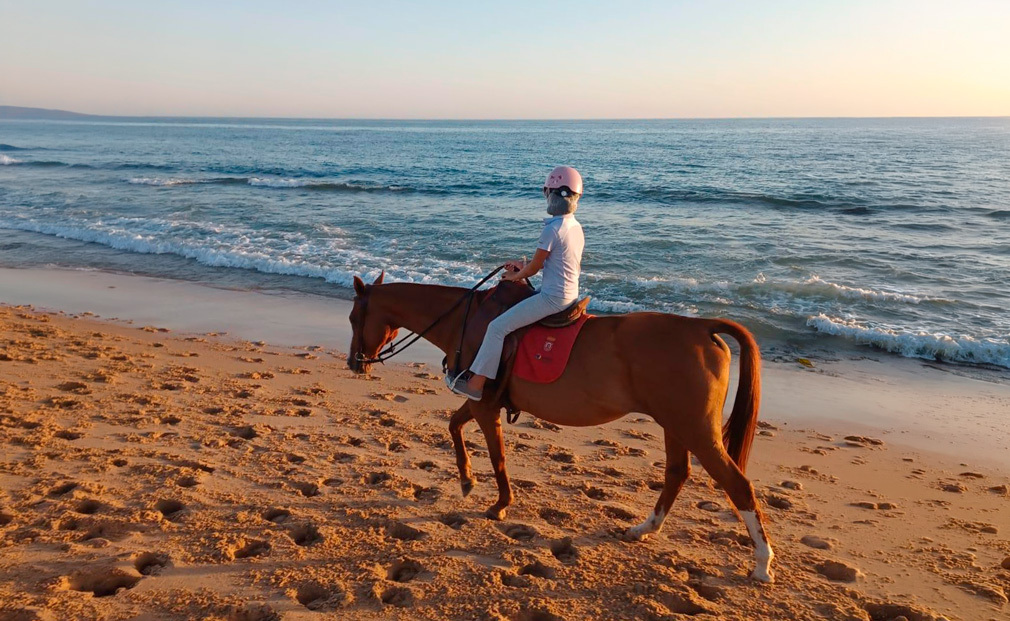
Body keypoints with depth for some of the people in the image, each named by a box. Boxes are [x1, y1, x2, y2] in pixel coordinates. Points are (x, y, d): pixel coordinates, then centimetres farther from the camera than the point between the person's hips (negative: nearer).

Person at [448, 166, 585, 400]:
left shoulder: (552, 229, -19)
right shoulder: (577, 227, 8)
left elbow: (535, 266, -12)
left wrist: (516, 276, 7)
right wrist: (523, 265, 18)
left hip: (553, 297, -10)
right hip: (570, 295, 10)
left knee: (498, 327, -8)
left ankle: (476, 384, -4)